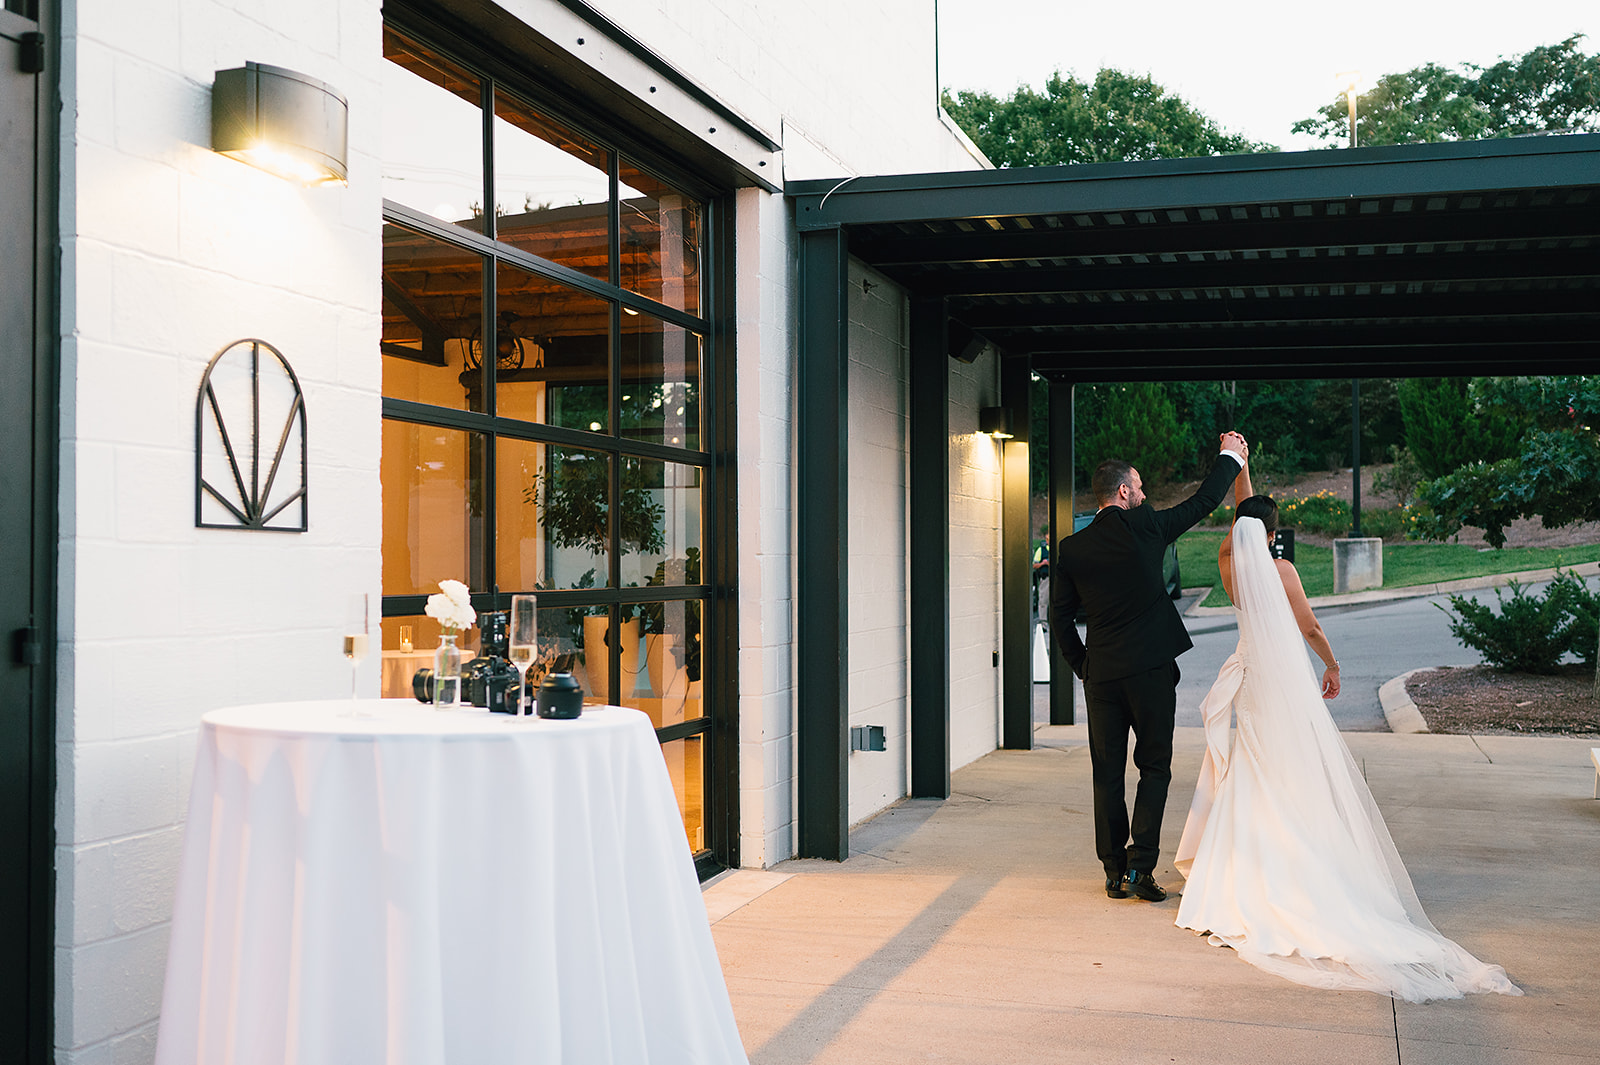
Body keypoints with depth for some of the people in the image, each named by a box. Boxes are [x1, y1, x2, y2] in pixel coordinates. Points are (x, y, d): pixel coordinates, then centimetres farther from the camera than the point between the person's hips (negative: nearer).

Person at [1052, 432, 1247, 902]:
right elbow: (1203, 502, 8)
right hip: (1151, 669, -3)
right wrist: (1230, 456, 23)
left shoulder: (1071, 548, 3)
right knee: (1154, 768, 5)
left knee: (1108, 775, 9)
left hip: (1100, 674, 3)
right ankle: (1140, 866, -3)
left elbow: (1060, 620, 6)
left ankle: (1114, 872, 13)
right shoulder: (1145, 526, -6)